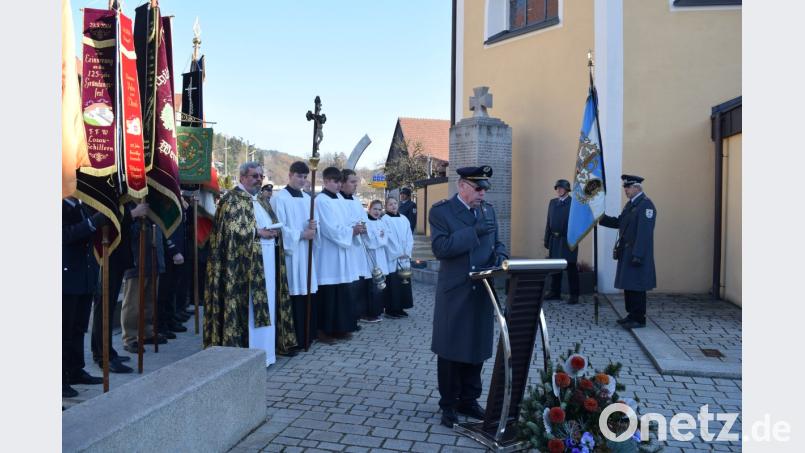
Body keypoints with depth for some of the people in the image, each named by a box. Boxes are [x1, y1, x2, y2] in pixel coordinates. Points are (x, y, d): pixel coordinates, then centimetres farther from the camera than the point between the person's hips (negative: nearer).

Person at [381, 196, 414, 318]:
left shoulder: (404, 219, 12)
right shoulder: (385, 219, -4)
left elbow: (409, 237, 9)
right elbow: (389, 239, -10)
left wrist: (407, 252, -4)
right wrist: (398, 254, -12)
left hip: (405, 258, 5)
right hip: (391, 259, -5)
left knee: (404, 283, 6)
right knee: (392, 284, -4)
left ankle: (400, 308, 16)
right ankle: (390, 309, 5)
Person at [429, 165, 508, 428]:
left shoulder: (488, 210, 10)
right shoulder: (441, 210, -8)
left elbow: (495, 242, 18)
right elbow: (439, 248, -20)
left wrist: (500, 254, -6)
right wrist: (474, 231, -24)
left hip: (482, 291, 5)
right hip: (454, 292, -5)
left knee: (477, 348, 12)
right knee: (450, 350, 5)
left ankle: (469, 400, 28)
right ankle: (448, 405, 20)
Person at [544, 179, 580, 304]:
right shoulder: (552, 202, 13)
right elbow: (549, 222, 13)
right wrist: (547, 240, 10)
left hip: (568, 240, -6)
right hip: (554, 240, 6)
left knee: (571, 268, 0)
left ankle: (574, 295, 7)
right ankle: (555, 292, 24)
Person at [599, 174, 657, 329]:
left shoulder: (646, 205, -14)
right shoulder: (630, 204, 15)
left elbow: (644, 233, -20)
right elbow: (619, 222, 17)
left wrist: (637, 255, -24)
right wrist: (602, 218, 5)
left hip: (637, 254, -9)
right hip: (626, 252, 9)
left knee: (636, 286, -3)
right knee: (628, 285, 13)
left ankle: (639, 319, 5)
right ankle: (632, 315, 23)